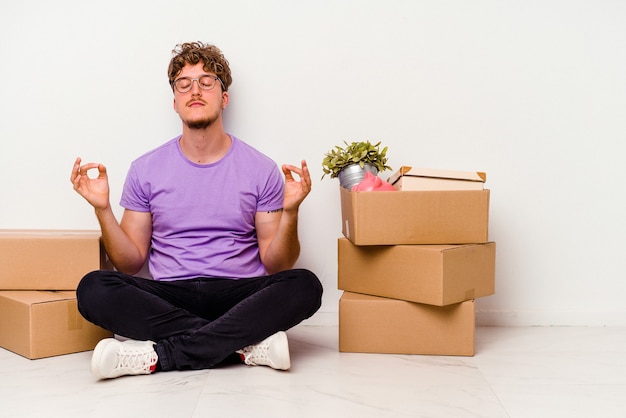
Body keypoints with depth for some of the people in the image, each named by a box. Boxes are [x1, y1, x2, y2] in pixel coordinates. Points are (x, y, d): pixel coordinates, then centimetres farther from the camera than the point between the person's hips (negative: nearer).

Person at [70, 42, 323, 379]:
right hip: (168, 298, 1)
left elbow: (276, 265, 2)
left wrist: (290, 212, -15)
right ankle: (245, 346, -25)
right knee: (94, 289, -27)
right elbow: (131, 263, 8)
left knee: (304, 285, -30)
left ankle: (158, 354, -27)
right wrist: (103, 210, -6)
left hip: (240, 297, -1)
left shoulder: (261, 170, 4)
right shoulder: (146, 169, 8)